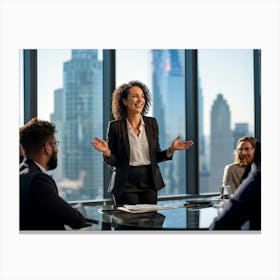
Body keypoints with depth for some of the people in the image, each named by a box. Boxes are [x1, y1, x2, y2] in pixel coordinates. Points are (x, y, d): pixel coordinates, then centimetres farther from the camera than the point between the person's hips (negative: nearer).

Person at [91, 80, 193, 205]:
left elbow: (156, 156, 10)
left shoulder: (152, 123, 5)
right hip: (126, 184, -3)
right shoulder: (115, 126, -4)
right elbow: (113, 161, -1)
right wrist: (107, 152, -20)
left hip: (149, 182, 3)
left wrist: (171, 150, -6)